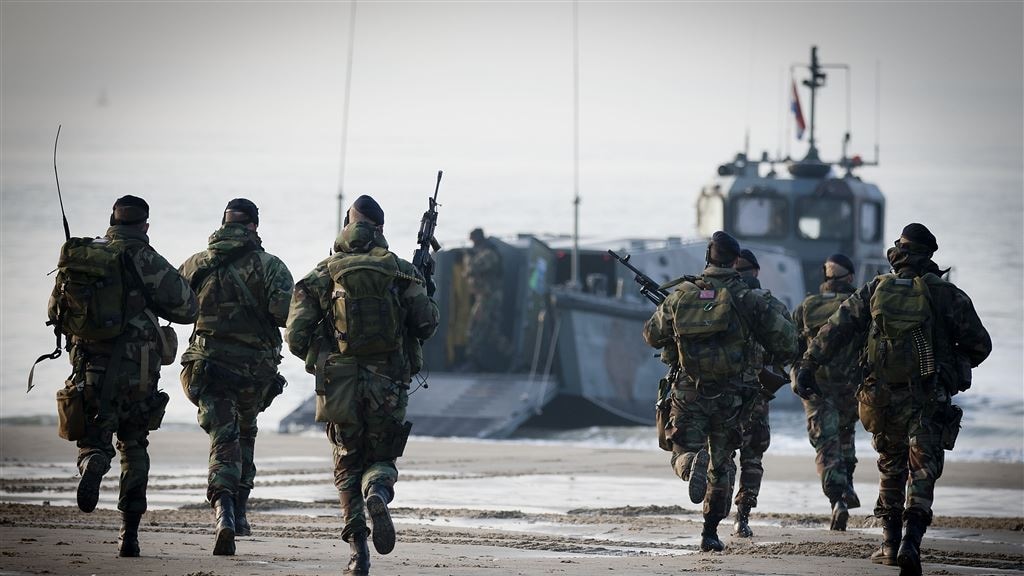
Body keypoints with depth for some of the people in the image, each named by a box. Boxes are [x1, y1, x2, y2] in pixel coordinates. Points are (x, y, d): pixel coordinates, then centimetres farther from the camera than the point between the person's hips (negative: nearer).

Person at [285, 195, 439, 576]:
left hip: (339, 388, 0)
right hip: (388, 388, 0)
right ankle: (377, 493, -21)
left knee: (348, 469, 14)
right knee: (382, 460, 16)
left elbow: (296, 337, -1)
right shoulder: (400, 272, 2)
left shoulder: (321, 276, 2)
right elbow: (426, 325, -3)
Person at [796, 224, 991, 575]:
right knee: (922, 473, -2)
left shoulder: (875, 291, 4)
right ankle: (910, 543, -21)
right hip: (928, 400, -3)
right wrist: (955, 365, 20)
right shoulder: (947, 296, -3)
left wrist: (808, 367, 4)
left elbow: (835, 330, 2)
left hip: (883, 398, 3)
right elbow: (979, 344, 0)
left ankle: (891, 545, 23)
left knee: (891, 469, 20)